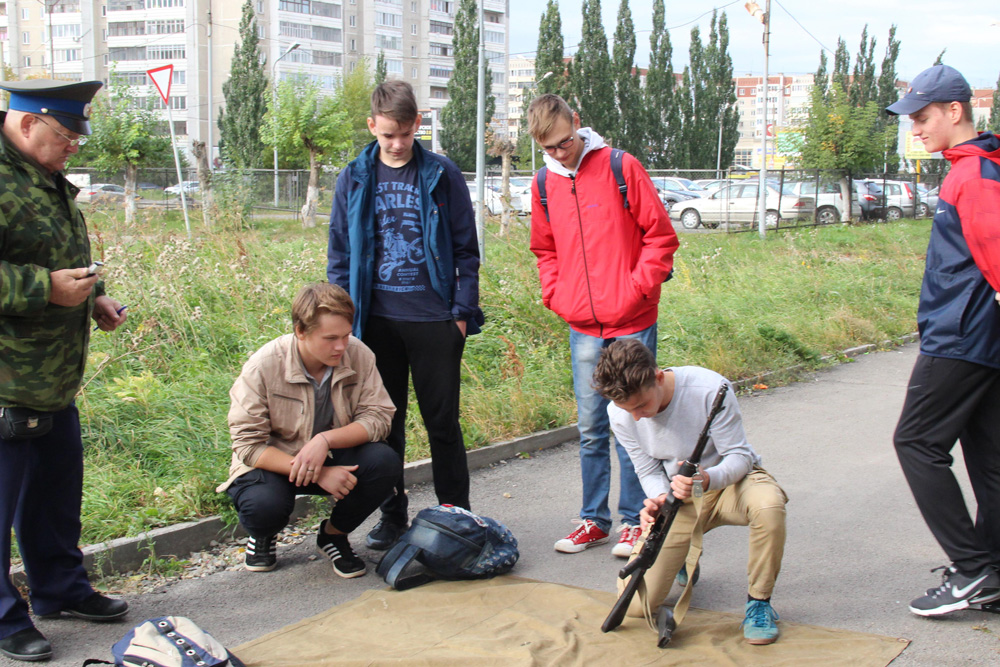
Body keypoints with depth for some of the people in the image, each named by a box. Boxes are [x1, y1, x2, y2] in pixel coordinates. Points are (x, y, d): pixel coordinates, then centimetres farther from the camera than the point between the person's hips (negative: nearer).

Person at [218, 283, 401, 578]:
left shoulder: (358, 354, -15)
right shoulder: (263, 366, -22)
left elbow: (378, 417, -15)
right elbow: (249, 445, -22)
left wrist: (325, 440, -33)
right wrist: (319, 475, -30)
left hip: (335, 458, 3)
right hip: (275, 463, -3)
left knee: (385, 463, -25)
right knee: (263, 505, -35)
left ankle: (334, 533, 3)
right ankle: (263, 535, 7)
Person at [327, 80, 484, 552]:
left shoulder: (442, 175, 1)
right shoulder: (355, 179, 6)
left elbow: (466, 249, 4)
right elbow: (340, 255, 9)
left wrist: (463, 311, -3)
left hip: (434, 318, -2)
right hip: (377, 319, 2)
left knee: (443, 422, 4)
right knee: (384, 423, 10)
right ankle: (392, 514, 23)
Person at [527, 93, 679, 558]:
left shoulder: (622, 168, -5)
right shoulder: (544, 185, 8)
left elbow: (660, 236, -2)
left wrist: (637, 289, -10)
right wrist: (556, 296, 6)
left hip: (631, 323, -4)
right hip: (582, 327, 4)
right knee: (590, 428, 9)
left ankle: (634, 520, 14)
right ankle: (594, 520, 20)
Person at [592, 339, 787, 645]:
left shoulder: (709, 389, -28)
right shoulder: (619, 414, -15)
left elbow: (738, 456, -21)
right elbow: (649, 472, -4)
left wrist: (707, 479, -43)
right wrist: (659, 499, -28)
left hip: (730, 481, -3)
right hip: (680, 499, 3)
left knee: (769, 505, -42)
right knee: (637, 605, -9)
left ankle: (758, 601, -14)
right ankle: (685, 557, 27)